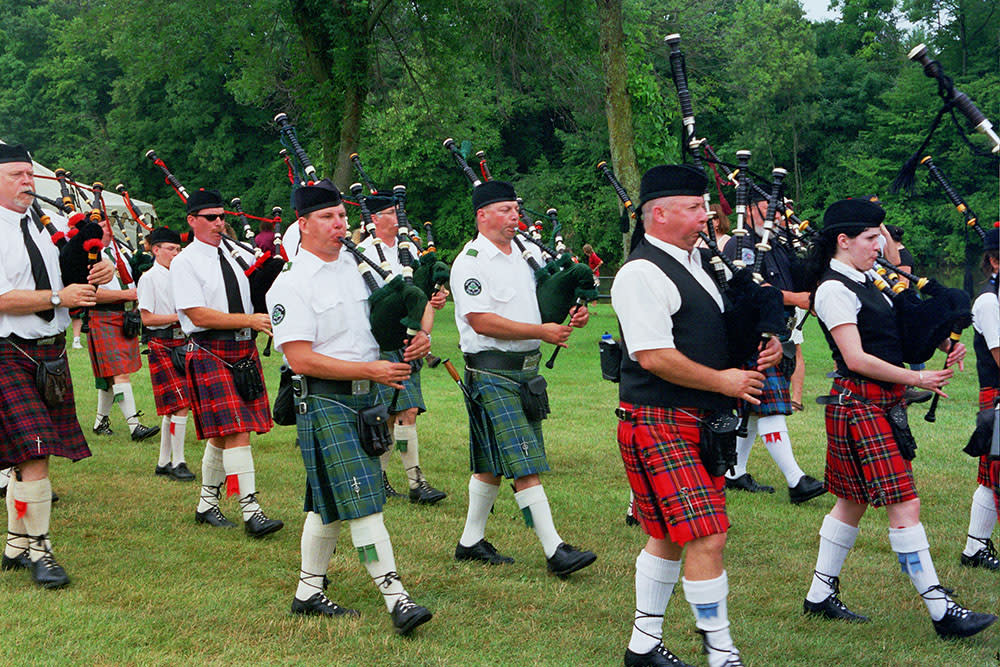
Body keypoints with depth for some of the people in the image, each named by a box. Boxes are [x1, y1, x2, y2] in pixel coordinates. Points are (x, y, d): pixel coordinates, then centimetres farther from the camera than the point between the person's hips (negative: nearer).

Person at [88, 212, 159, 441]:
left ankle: (101, 420, 27)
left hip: (127, 318, 7)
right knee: (120, 373, -11)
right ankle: (134, 426, -14)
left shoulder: (120, 249, 13)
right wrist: (125, 294, -20)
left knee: (111, 374, 14)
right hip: (103, 319, -7)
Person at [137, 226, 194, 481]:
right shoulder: (149, 278, -6)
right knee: (180, 404, -13)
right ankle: (177, 462, -7)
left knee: (172, 407, 10)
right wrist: (179, 317, -14)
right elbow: (147, 318, -11)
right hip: (162, 346, -7)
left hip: (181, 343, 7)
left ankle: (164, 462, 17)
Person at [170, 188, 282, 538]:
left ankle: (207, 504, 25)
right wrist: (250, 320, -17)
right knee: (234, 432, -13)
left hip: (243, 352, 7)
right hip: (209, 354, -7)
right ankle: (251, 512, -13)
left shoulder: (234, 256, 14)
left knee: (223, 434, 12)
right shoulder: (185, 262, -6)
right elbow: (198, 315, -15)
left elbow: (247, 300, 24)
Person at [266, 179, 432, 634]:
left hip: (366, 397, 8)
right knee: (361, 502, -11)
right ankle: (396, 599, -10)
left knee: (331, 503, 14)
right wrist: (370, 370, -19)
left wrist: (417, 339, 0)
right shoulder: (291, 285, -12)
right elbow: (302, 359, -18)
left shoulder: (356, 267, 11)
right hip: (325, 403, -8)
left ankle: (308, 593, 24)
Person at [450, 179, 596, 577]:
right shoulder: (470, 262, -9)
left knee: (492, 464, 14)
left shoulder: (528, 255, 15)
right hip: (491, 374, -8)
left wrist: (570, 316, 0)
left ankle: (471, 542, 24)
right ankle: (554, 551, -11)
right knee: (523, 464, -11)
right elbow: (481, 321, -17)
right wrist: (540, 331, -17)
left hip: (527, 369, 8)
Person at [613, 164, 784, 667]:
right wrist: (723, 381, -14)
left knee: (668, 536, 15)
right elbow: (654, 356, -23)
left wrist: (764, 347, 6)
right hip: (659, 425, -10)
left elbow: (716, 330, 27)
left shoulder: (696, 260, 15)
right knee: (708, 537, -11)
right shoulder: (642, 274, -15)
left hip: (699, 424, 10)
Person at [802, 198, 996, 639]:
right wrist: (917, 379, -17)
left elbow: (894, 335, 22)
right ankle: (942, 611, -9)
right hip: (859, 404, -10)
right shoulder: (834, 290, -14)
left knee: (854, 502, 15)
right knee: (904, 505, -10)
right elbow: (856, 359, -19)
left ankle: (820, 596, 24)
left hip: (883, 403, 10)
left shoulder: (864, 283, 14)